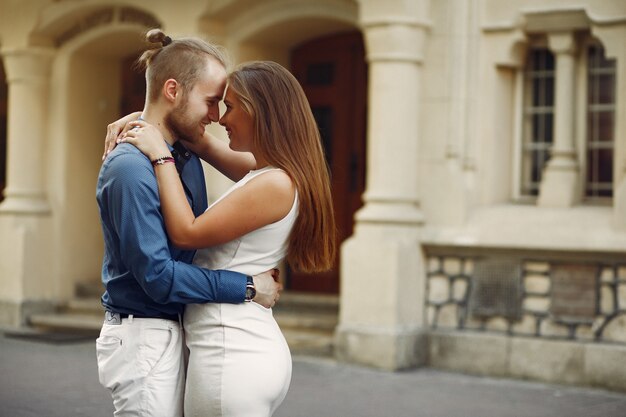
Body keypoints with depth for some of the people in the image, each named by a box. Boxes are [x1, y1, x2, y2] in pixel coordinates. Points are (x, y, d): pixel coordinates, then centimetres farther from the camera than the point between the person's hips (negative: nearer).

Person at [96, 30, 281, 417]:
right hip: (144, 337, -9)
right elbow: (158, 276, -22)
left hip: (179, 332, 9)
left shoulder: (188, 157, 9)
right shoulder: (131, 168, -19)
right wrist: (248, 287, -16)